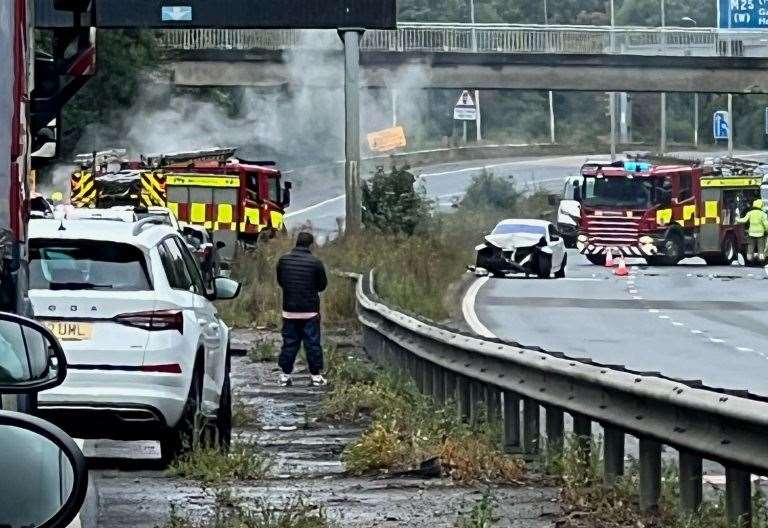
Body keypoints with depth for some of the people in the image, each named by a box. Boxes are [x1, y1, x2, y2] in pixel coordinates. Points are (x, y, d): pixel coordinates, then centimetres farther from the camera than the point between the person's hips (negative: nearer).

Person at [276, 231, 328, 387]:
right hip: (310, 311, -3)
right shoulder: (315, 263, -11)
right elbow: (322, 285, -1)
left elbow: (280, 281, 11)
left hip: (289, 311, 3)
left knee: (289, 343, 9)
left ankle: (285, 375, 9)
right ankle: (315, 375, 7)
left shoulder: (283, 260, -2)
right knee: (312, 343, 5)